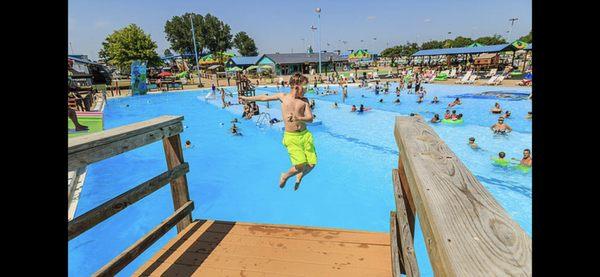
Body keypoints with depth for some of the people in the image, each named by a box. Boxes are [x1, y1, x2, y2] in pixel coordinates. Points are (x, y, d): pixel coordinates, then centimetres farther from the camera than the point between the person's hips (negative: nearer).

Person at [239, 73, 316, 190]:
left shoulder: (304, 100, 4)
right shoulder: (283, 97, 3)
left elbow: (310, 118, -7)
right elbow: (264, 97, 17)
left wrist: (297, 118, -27)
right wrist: (247, 98, 29)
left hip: (305, 135, 3)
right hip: (291, 137, -2)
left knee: (312, 164, -3)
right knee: (301, 165, -15)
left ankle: (299, 177, 31)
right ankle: (285, 176, 18)